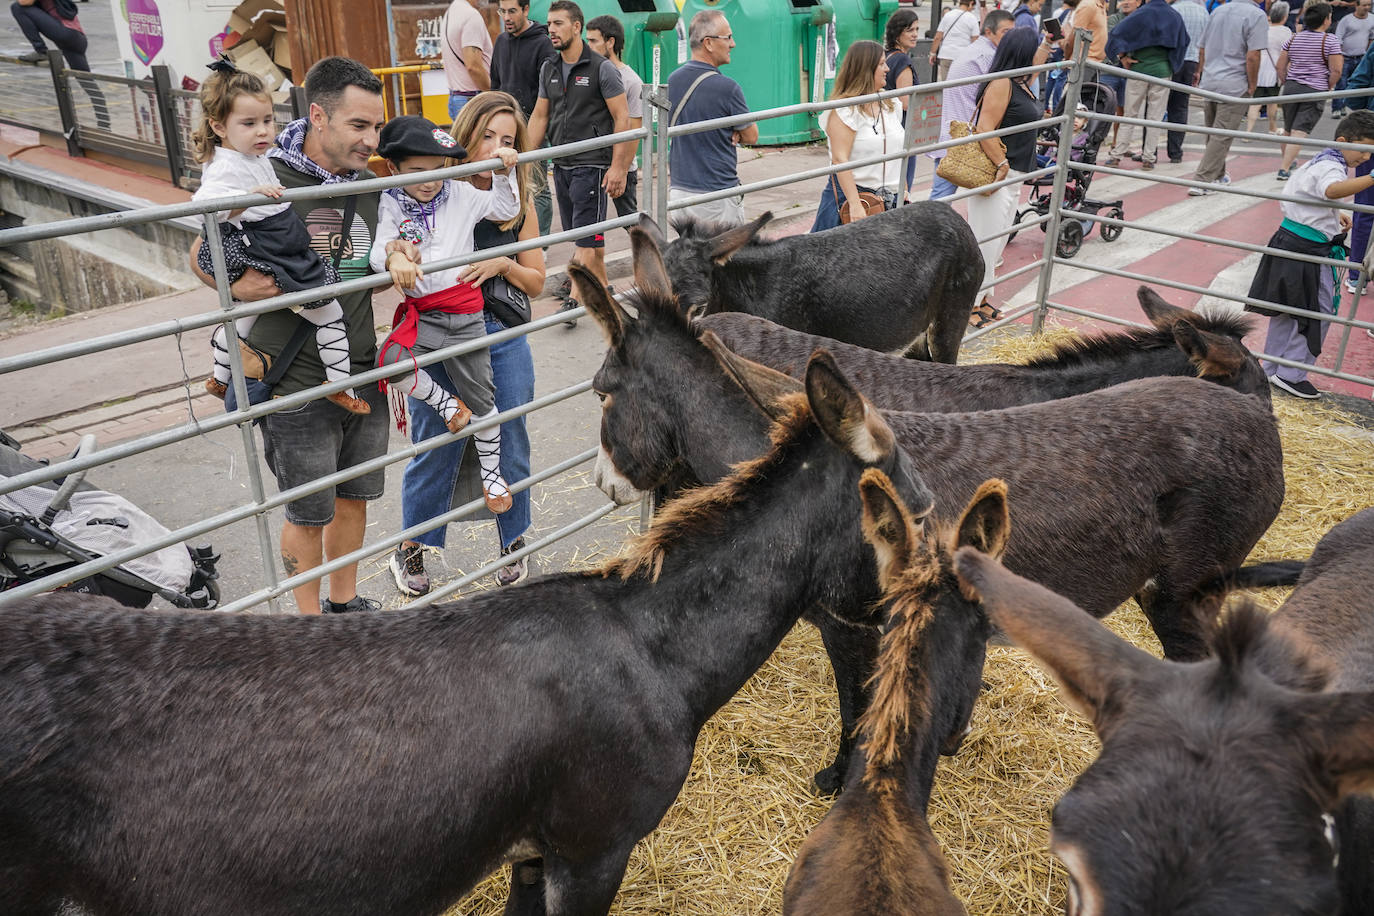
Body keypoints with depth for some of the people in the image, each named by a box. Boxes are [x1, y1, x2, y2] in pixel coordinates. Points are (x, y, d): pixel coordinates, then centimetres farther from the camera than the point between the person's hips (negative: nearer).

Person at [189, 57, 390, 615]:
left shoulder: (371, 184, 4)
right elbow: (202, 257, -10)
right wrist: (237, 283, -25)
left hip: (363, 377, 6)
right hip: (297, 387, -5)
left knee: (354, 499, 19)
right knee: (309, 515, 9)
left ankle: (345, 601, 41)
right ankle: (310, 618, 31)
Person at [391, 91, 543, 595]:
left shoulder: (518, 202, 3)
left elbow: (535, 283, 7)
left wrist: (502, 264, -12)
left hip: (504, 336, 3)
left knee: (509, 442, 11)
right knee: (436, 446, 5)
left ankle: (513, 541, 32)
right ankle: (411, 549, 26)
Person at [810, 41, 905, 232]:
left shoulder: (891, 104, 14)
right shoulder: (845, 110, -11)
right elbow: (840, 159, -19)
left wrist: (903, 192, 17)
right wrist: (855, 205, -25)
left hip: (891, 199, 7)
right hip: (851, 194, -6)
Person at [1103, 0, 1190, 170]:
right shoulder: (1175, 16, 3)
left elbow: (1117, 33, -12)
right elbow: (1184, 43, 12)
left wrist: (1123, 57, -5)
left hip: (1139, 69, -1)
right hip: (1163, 72, 1)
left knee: (1130, 113, 6)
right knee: (1155, 116, 5)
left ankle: (1116, 155, 6)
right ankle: (1149, 157, 4)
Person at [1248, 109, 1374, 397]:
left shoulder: (1319, 161, 14)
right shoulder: (1330, 167, -19)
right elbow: (1333, 190, -44)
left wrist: (1335, 215, 27)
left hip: (1291, 243, 10)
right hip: (1307, 251, -10)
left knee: (1288, 311, 16)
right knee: (1319, 313, -3)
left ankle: (1272, 370, 24)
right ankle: (1290, 375, 2)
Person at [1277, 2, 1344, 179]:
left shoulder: (1294, 39, 7)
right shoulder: (1330, 40, -7)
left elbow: (1281, 66, 9)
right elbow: (1336, 70, -11)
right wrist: (1328, 88, 3)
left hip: (1291, 87, 5)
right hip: (1315, 91, -5)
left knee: (1289, 129, 17)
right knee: (1300, 131, -7)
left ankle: (1287, 162, 33)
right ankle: (1284, 168, -15)